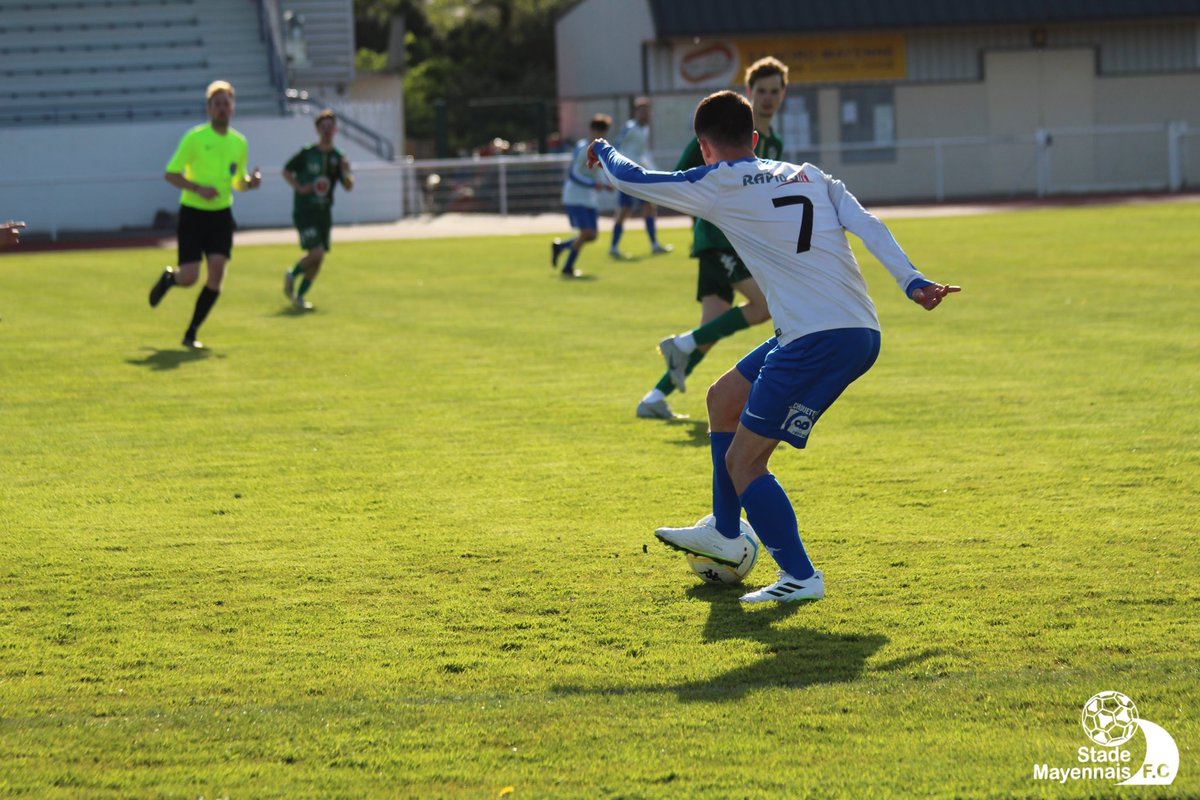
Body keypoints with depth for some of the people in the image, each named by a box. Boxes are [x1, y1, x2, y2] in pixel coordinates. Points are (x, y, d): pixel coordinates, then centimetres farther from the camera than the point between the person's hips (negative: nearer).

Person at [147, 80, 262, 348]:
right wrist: (198, 188, -21)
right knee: (189, 277, -11)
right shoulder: (195, 137, -7)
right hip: (193, 213, -4)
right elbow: (170, 173, -7)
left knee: (218, 268, -13)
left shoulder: (239, 142, 8)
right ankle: (169, 278, 30)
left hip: (221, 215, 4)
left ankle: (191, 333, -1)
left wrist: (250, 181, -5)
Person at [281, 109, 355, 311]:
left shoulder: (338, 158, 6)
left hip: (324, 212, 5)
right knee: (316, 252, -17)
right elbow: (286, 171, 4)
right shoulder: (307, 153, -5)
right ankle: (292, 274, 11)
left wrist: (345, 172, -17)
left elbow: (349, 187, 4)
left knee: (318, 259, 5)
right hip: (304, 211, -5)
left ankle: (300, 295, 19)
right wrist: (298, 187, -12)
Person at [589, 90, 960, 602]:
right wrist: (912, 281, -6)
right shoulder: (809, 176, 19)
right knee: (724, 398, 25)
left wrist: (602, 149, 30)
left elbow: (629, 179, 9)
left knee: (743, 462, 1)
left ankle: (800, 577, -2)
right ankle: (723, 534, 36)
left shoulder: (718, 185, 1)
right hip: (861, 333, 8)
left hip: (818, 341, -8)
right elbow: (868, 227, 4)